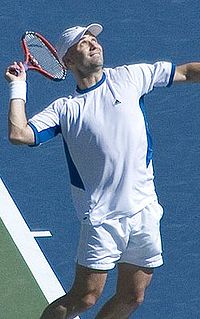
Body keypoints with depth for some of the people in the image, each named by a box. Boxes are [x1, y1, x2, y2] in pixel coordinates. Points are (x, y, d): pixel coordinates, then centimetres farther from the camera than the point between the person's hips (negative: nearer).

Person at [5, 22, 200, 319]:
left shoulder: (130, 77, 7)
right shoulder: (65, 109, 0)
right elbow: (19, 134, -12)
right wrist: (18, 88, -6)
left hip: (144, 212, 4)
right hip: (102, 218, -4)